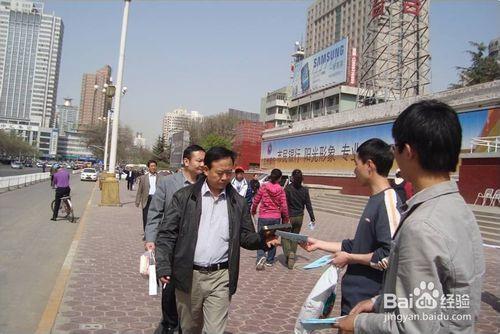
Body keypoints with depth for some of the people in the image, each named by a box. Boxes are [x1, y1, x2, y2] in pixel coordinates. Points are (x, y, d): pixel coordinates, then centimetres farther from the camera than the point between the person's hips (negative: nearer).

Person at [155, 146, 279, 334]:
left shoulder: (238, 203, 3)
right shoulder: (184, 197, -3)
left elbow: (246, 236, 7)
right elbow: (167, 234, -3)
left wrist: (264, 241, -14)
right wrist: (163, 267, -13)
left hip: (221, 277, 0)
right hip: (188, 275, 0)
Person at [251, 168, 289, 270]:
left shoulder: (263, 187, -8)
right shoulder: (281, 190, -5)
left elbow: (256, 200, -1)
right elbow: (284, 206, -4)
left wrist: (253, 210, 18)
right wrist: (286, 218, 11)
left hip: (263, 217, -1)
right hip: (276, 217, 2)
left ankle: (261, 256, -16)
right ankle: (270, 260, 22)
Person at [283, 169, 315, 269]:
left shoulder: (288, 188, -15)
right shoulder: (305, 190, -2)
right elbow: (308, 204, 3)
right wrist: (312, 217, 11)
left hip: (289, 217, -4)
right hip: (299, 217, 4)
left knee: (285, 236, 7)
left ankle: (289, 253, -13)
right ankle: (292, 257, 19)